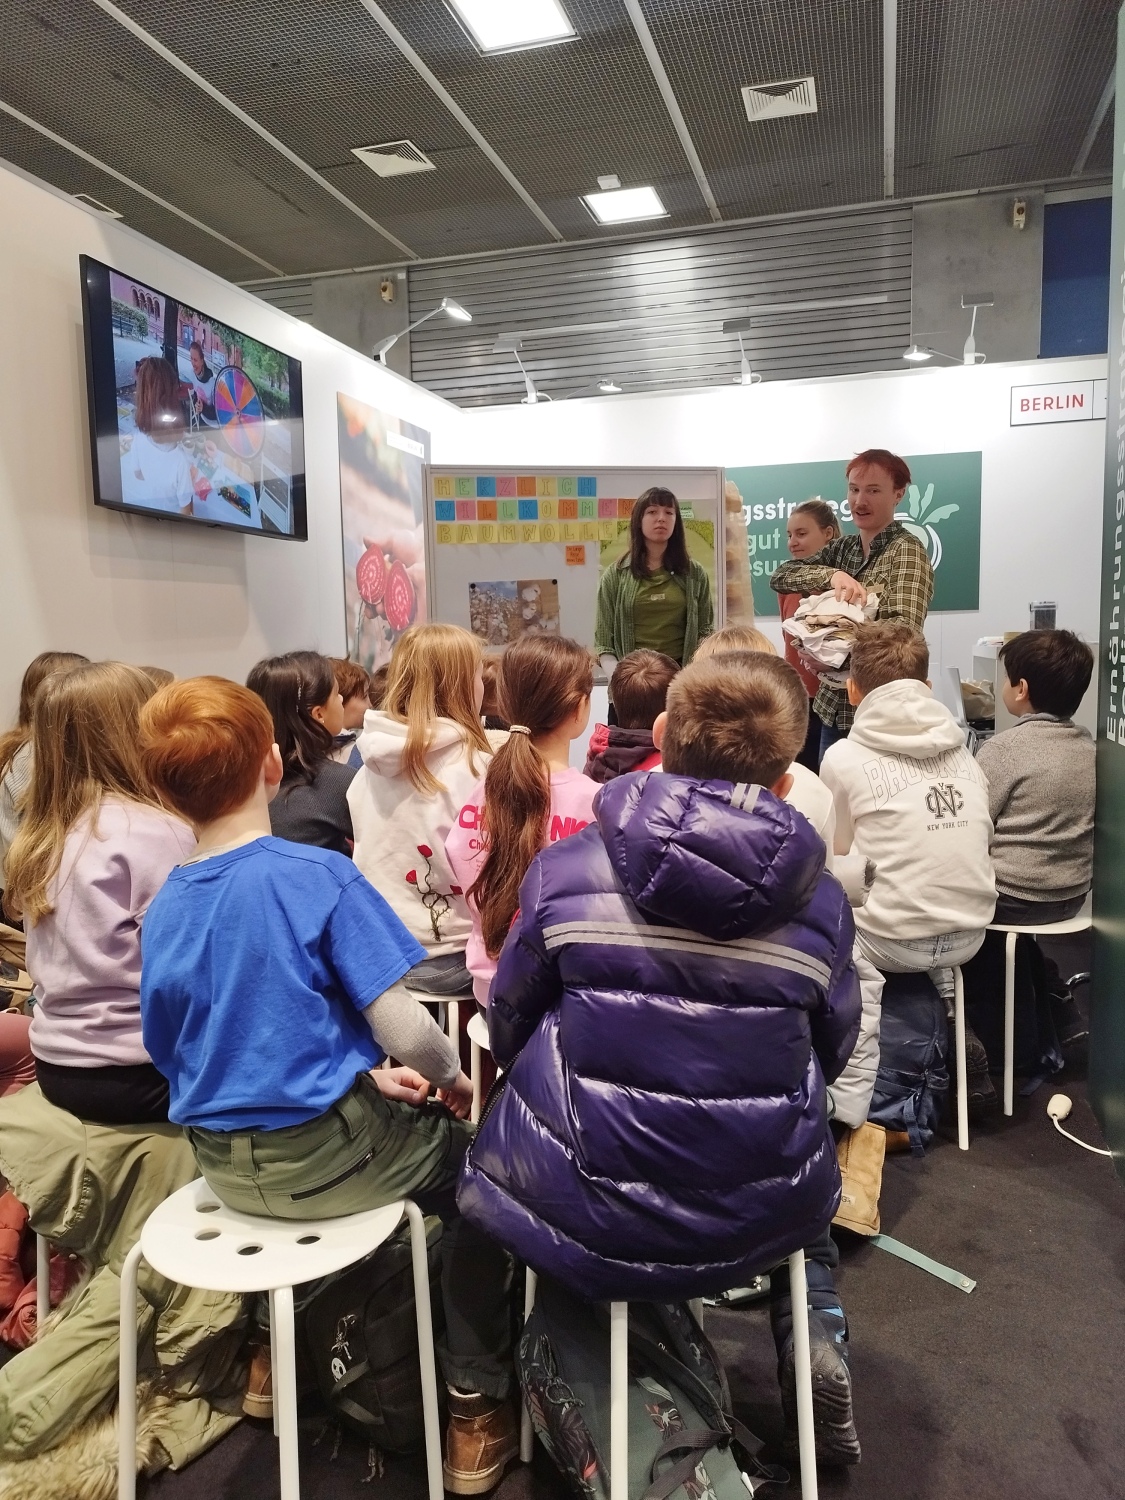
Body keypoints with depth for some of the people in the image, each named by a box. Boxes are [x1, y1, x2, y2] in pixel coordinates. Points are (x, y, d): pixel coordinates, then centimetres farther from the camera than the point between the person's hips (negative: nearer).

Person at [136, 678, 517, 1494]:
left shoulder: (162, 908, -1)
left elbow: (171, 1054, 8)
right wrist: (451, 1079, 2)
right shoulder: (321, 876, -20)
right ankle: (477, 1406, 24)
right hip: (323, 1155, -6)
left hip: (225, 1165, 6)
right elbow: (406, 1032, -23)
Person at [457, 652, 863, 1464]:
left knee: (483, 1165, 31)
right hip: (760, 1219, 2)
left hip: (593, 1211, -1)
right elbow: (831, 1054, 4)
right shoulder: (821, 901, -10)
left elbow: (509, 1026, -1)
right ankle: (814, 1337, 23)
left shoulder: (564, 870, -14)